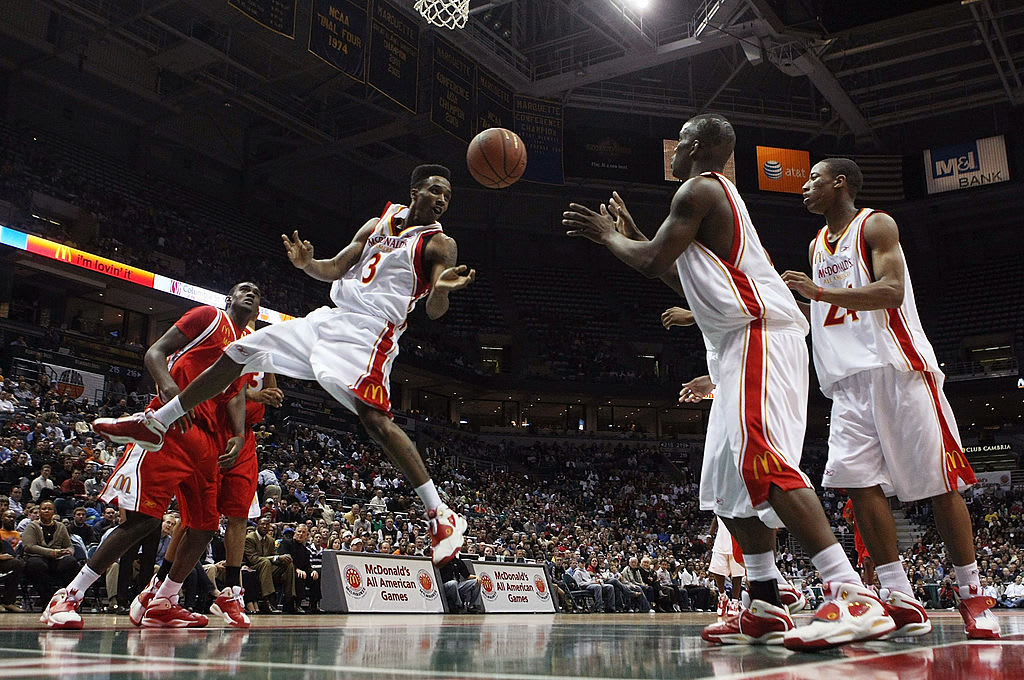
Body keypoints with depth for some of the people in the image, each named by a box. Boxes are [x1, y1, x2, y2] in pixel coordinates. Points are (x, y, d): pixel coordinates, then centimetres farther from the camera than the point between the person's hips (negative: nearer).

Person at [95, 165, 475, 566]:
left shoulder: (440, 244, -1)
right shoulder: (377, 224, 17)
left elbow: (434, 312, -12)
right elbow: (335, 268, 15)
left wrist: (442, 289, -34)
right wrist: (306, 264, -7)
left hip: (369, 330, -7)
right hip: (330, 318, 8)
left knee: (374, 418, -29)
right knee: (236, 353, 10)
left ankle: (440, 515, -25)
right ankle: (156, 424, 24)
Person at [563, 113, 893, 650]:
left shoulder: (699, 189, -4)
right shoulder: (717, 197, 28)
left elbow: (652, 262, -10)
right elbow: (683, 278, 34)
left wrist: (608, 236, 9)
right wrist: (631, 234, 33)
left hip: (758, 337, -11)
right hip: (746, 344, 11)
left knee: (762, 462, -22)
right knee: (730, 475, 10)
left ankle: (853, 596, -28)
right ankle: (765, 609, 11)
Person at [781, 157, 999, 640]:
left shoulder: (875, 225, -1)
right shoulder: (817, 246, 22)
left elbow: (892, 292, -16)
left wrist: (820, 292, -25)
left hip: (898, 368, -6)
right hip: (849, 378, 7)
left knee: (938, 481, -4)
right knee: (857, 480, -8)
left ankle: (972, 596, 8)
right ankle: (901, 602, -4)